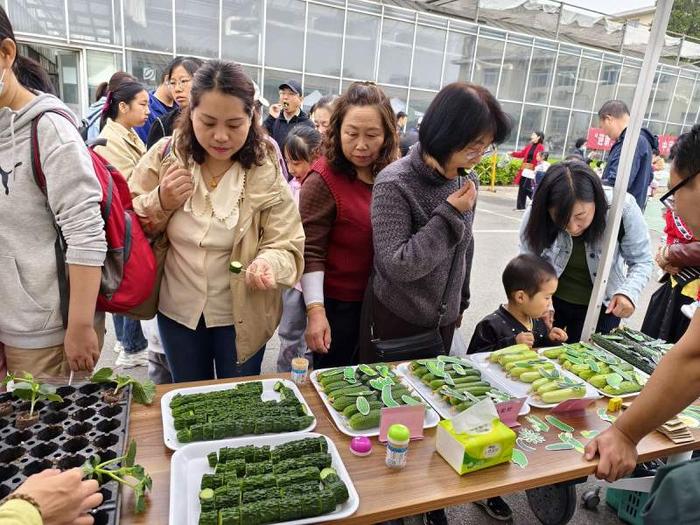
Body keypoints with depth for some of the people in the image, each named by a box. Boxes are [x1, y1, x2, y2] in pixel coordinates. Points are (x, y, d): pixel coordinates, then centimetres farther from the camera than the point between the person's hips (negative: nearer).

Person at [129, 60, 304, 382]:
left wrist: (268, 264, -38)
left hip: (241, 315, -2)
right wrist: (160, 204, -20)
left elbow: (287, 247, -16)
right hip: (178, 310, 2)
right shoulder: (164, 157, -9)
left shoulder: (266, 171, -15)